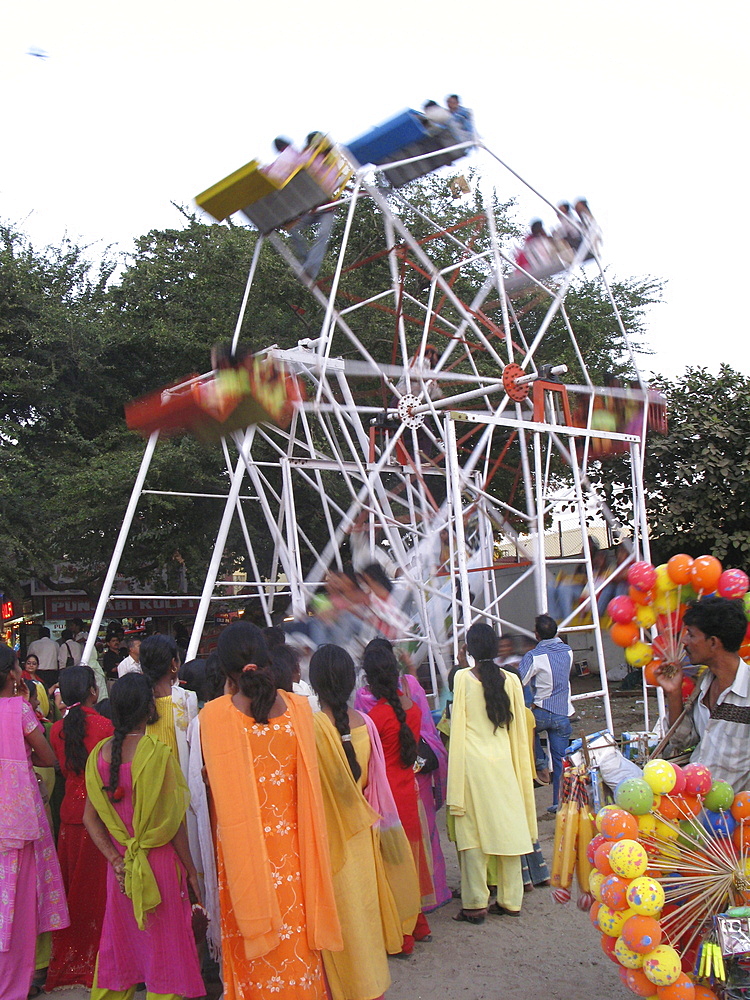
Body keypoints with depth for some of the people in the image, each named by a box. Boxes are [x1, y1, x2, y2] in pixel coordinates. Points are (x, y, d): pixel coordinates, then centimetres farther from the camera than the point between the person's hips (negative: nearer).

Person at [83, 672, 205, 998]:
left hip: (120, 866, 5)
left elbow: (90, 818, 0)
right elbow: (172, 820, -14)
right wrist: (191, 869, -4)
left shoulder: (99, 753, -2)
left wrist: (116, 860, 0)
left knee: (119, 939, 20)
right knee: (163, 943, 9)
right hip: (160, 863, -5)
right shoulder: (157, 752, -18)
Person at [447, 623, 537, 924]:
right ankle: (510, 900, 19)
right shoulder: (511, 679, 0)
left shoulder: (463, 678, -8)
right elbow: (519, 731, 6)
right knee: (506, 829, 10)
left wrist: (456, 784, 0)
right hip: (503, 763, 3)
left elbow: (457, 728, -6)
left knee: (473, 832, 3)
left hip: (473, 763, -3)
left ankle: (475, 904, 7)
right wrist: (520, 770, 17)